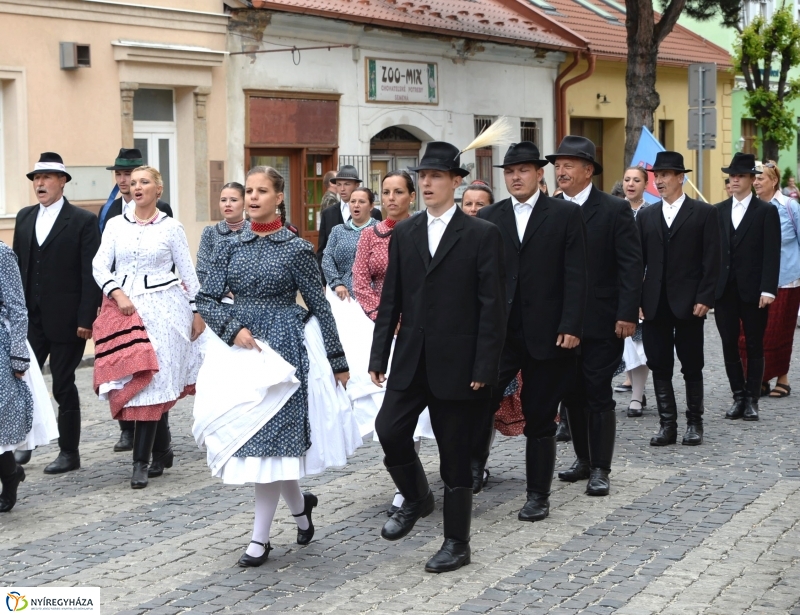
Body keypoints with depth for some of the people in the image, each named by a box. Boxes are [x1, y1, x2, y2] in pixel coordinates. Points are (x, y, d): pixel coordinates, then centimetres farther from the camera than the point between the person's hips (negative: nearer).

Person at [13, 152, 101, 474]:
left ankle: (69, 452, 14)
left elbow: (91, 273, -9)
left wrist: (86, 319, -15)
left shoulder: (83, 220, -5)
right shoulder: (24, 217, 11)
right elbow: (17, 265, 12)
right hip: (30, 318, 5)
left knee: (63, 386, 3)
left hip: (65, 320, -4)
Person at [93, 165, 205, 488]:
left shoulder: (171, 227, 2)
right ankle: (163, 451, 21)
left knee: (151, 379, -10)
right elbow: (99, 266, 2)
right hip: (125, 306, 3)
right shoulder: (115, 225, 8)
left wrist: (197, 312, 4)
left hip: (162, 308, -3)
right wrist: (118, 294, -13)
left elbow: (188, 273, 6)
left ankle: (142, 461, -7)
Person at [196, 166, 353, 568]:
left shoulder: (295, 248, -4)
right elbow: (207, 299, 5)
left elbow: (319, 306, -1)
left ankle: (260, 539, 4)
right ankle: (300, 505, 34)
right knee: (250, 437, 9)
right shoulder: (231, 247, 7)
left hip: (282, 348, -4)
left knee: (270, 437, -5)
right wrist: (233, 328, -13)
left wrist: (337, 361, 1)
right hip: (240, 349, 5)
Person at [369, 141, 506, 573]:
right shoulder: (404, 234, 9)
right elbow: (391, 300, 10)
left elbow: (492, 306, -8)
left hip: (456, 362, -4)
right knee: (389, 430, -6)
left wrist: (483, 368, -13)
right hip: (411, 359, 4)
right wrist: (379, 356, 5)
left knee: (455, 452, 3)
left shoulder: (482, 234, -4)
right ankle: (416, 499, 23)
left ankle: (457, 543, 16)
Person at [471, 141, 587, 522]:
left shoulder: (565, 215, 1)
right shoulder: (488, 218, 9)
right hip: (498, 333, 2)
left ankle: (538, 495, 17)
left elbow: (575, 275, -4)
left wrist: (570, 327, -13)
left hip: (546, 334, -2)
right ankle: (474, 468, 6)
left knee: (540, 418, 6)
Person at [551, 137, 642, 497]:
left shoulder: (615, 210, -5)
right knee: (571, 394, 11)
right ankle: (583, 459, 24)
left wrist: (627, 314, -16)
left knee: (599, 396, 0)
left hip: (601, 322, -4)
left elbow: (631, 265, -9)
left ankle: (600, 469, 7)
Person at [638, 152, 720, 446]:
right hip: (655, 305, 3)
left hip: (689, 303, -3)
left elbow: (711, 260, -3)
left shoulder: (704, 213, 1)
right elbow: (638, 261, 10)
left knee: (692, 367, 4)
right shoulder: (646, 216, 12)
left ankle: (694, 422, 15)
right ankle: (667, 424, 10)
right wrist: (636, 299, 2)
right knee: (660, 367, 4)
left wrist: (705, 298, -11)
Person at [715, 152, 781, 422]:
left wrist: (768, 289, -14)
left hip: (753, 291, -3)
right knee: (729, 345, 4)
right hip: (724, 289, 3)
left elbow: (772, 254, -5)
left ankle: (752, 399, 11)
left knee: (754, 346, 4)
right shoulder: (718, 211, 10)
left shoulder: (766, 211, 0)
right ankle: (738, 397, 13)